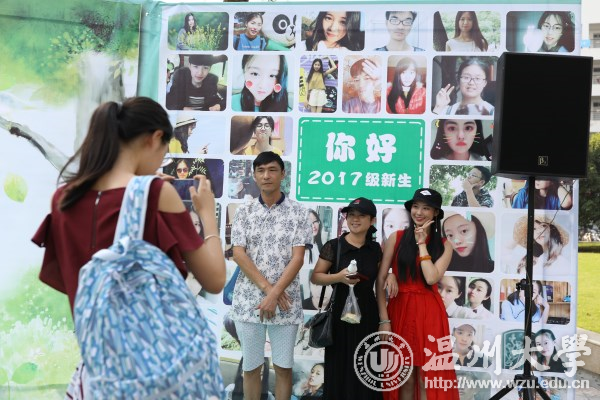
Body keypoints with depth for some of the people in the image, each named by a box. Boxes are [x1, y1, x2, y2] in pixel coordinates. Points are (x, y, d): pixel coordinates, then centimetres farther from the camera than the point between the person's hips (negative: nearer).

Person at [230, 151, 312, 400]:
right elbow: (238, 255, -3)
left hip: (285, 301, -1)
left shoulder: (298, 212, 1)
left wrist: (275, 294, -14)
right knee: (250, 366, 10)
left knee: (283, 367, 7)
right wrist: (268, 288, -12)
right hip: (248, 300, 1)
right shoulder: (243, 212, 5)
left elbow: (297, 258, -6)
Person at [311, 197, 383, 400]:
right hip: (341, 313, -3)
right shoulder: (334, 246, -4)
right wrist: (339, 277, -18)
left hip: (367, 314, 3)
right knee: (340, 368, 1)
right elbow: (315, 277, -3)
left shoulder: (375, 249, 7)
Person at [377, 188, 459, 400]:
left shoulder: (444, 245, 4)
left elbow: (431, 278, -13)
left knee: (427, 379, 1)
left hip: (429, 313, 0)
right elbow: (380, 279, -3)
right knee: (404, 378, 7)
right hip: (399, 310, 0)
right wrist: (384, 319, -9)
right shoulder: (396, 238, 2)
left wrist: (421, 243, -7)